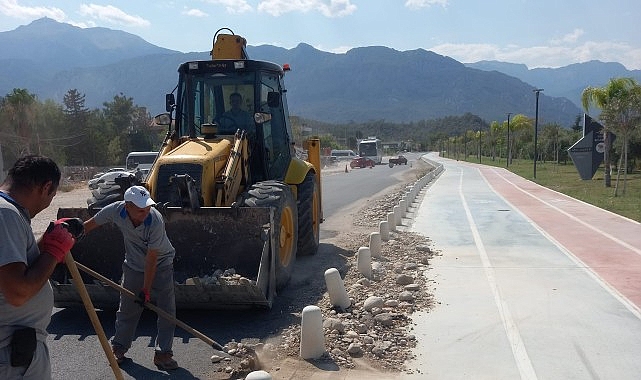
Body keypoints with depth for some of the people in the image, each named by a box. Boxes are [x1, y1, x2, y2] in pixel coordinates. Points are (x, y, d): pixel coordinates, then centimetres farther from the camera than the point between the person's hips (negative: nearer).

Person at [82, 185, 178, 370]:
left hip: (160, 265, -3)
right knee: (127, 308, 10)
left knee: (167, 309, -6)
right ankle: (119, 347, 29)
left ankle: (163, 353, 6)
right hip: (134, 265, 3)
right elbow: (89, 225, -7)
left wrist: (146, 289, -24)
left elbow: (151, 259, -29)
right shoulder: (116, 210, -25)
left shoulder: (155, 221, -34)